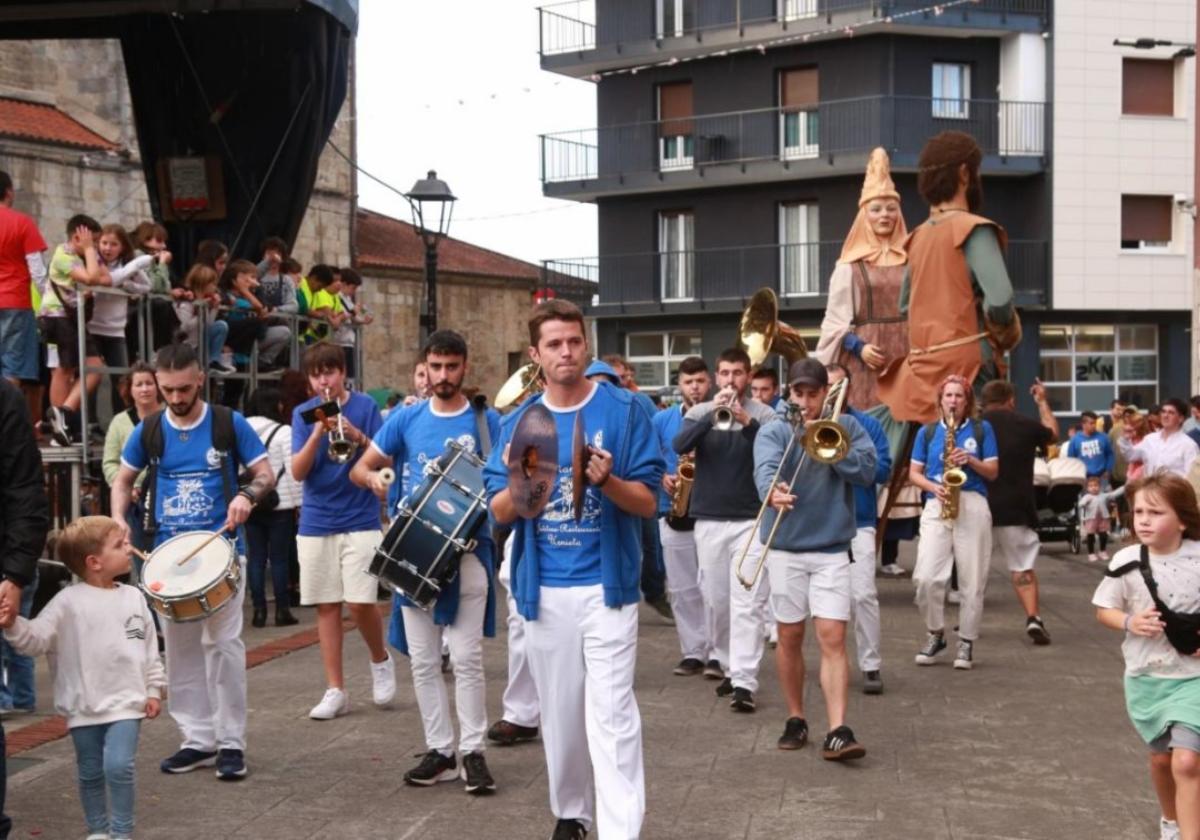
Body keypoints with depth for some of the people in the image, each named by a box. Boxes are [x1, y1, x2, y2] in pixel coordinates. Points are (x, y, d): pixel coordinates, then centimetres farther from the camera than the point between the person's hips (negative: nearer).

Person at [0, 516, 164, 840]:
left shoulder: (134, 597, 3)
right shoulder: (68, 601, -7)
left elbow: (149, 647, 9)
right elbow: (37, 640, -10)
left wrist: (154, 689, 7)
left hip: (126, 702, 1)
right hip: (84, 706, 0)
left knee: (118, 766, -13)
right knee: (90, 773, 12)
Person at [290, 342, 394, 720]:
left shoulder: (365, 406, 0)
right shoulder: (303, 413, 5)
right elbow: (298, 472, -4)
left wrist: (357, 436, -21)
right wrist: (318, 434, -18)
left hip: (360, 520, -2)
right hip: (316, 522, 3)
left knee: (360, 601, -10)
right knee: (327, 605, 5)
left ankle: (380, 659, 19)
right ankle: (335, 691, 12)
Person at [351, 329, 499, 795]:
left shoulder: (486, 420, -1)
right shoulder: (406, 419, 6)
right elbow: (360, 467, 10)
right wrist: (373, 479, -12)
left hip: (468, 548, -3)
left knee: (467, 657, -5)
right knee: (423, 660, 6)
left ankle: (472, 751, 5)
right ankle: (439, 750, 16)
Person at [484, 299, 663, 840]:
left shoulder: (624, 410, -3)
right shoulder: (518, 422, 5)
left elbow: (647, 502, -5)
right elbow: (500, 512, 0)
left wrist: (607, 481, -25)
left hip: (607, 584, -3)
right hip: (543, 588, 3)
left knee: (611, 712, -8)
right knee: (559, 710, 13)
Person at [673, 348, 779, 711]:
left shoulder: (763, 414, 2)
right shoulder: (700, 411, 7)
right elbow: (680, 445, -11)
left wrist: (747, 422, -26)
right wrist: (712, 415, -24)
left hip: (751, 520, -3)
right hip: (708, 520, 3)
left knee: (747, 604, -8)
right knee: (717, 600, 10)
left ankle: (744, 682, -11)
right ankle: (729, 667, 25)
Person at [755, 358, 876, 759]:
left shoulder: (846, 427, 5)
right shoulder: (773, 431, -1)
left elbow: (867, 471, -8)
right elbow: (766, 468, -23)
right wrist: (772, 490, -45)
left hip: (832, 549, 0)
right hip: (785, 549, 0)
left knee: (833, 638, -8)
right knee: (790, 636, 9)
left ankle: (838, 731, -12)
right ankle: (795, 719, 23)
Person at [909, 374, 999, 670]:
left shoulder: (982, 429, 10)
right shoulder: (927, 431, 13)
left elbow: (993, 472, 8)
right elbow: (914, 473, 12)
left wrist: (971, 460, -10)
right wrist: (933, 487, -7)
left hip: (973, 507, 0)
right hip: (936, 507, 1)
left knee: (972, 582, 0)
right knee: (926, 578, -13)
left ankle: (966, 642, 12)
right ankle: (935, 634, 8)